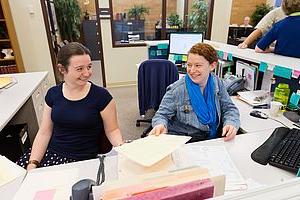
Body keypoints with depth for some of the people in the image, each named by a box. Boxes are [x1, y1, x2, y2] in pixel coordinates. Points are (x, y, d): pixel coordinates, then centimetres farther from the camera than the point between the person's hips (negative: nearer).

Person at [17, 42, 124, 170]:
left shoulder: (101, 96, -9)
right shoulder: (53, 93, 2)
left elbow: (112, 130, -3)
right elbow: (44, 132, 5)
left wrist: (122, 148, -21)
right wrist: (32, 163, -5)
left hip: (83, 159, -4)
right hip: (51, 152, 4)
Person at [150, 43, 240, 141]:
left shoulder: (217, 83, 2)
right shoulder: (176, 90, -12)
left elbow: (229, 108, 10)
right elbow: (162, 114, -5)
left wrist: (231, 124, -10)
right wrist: (160, 125, -27)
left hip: (215, 141, 0)